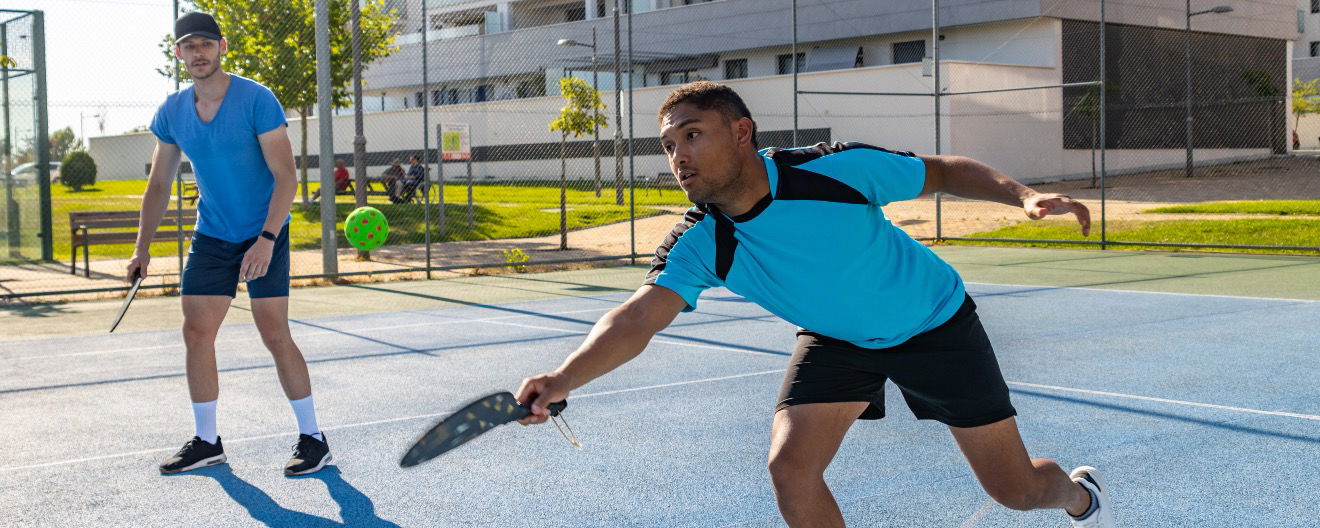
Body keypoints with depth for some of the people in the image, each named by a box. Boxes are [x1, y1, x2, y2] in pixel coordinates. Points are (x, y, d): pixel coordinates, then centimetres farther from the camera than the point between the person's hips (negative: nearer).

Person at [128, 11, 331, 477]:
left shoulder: (257, 100, -15)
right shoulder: (172, 113, 1)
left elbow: (286, 177, -17)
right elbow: (158, 185, 11)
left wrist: (266, 240, -26)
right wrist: (142, 249, 5)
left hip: (264, 235, -5)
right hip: (210, 237, 5)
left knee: (275, 336, -10)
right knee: (196, 334, 1)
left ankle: (312, 439, 2)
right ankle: (206, 443, 14)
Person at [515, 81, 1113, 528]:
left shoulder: (835, 168, -29)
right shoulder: (698, 246, -22)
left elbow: (943, 171, -13)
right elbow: (638, 317, -37)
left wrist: (1023, 194, -26)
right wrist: (562, 379, -53)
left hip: (935, 323, -2)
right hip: (836, 343, 3)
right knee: (790, 469, -20)